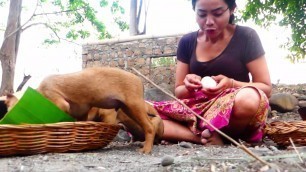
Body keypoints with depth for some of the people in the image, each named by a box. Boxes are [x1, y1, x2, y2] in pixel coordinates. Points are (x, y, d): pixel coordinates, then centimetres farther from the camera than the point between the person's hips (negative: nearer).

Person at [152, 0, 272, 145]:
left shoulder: (246, 37, -1)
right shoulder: (187, 42, 8)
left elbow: (266, 88, -2)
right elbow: (179, 92, 11)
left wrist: (232, 84, -21)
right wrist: (189, 88, -14)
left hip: (234, 114, -2)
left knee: (249, 99, -40)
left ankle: (221, 134, -12)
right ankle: (205, 137, -24)